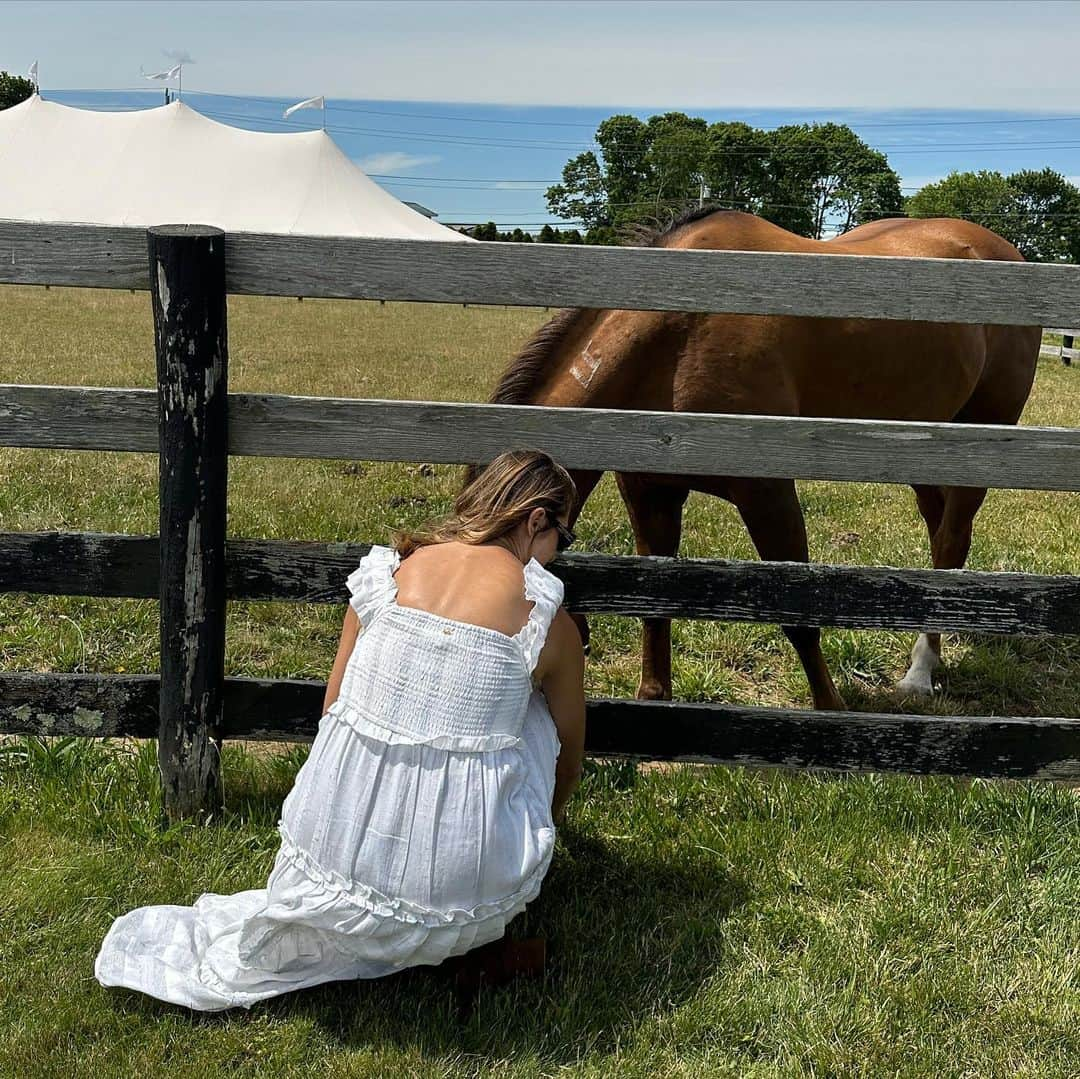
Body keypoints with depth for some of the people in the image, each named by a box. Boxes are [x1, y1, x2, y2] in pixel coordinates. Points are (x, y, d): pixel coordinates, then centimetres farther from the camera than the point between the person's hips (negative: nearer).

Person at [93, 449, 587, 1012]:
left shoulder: (386, 570, 4)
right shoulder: (548, 619, -1)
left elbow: (333, 708, 13)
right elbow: (569, 752, 16)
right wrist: (549, 821, 39)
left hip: (337, 851, 4)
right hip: (464, 896, -3)